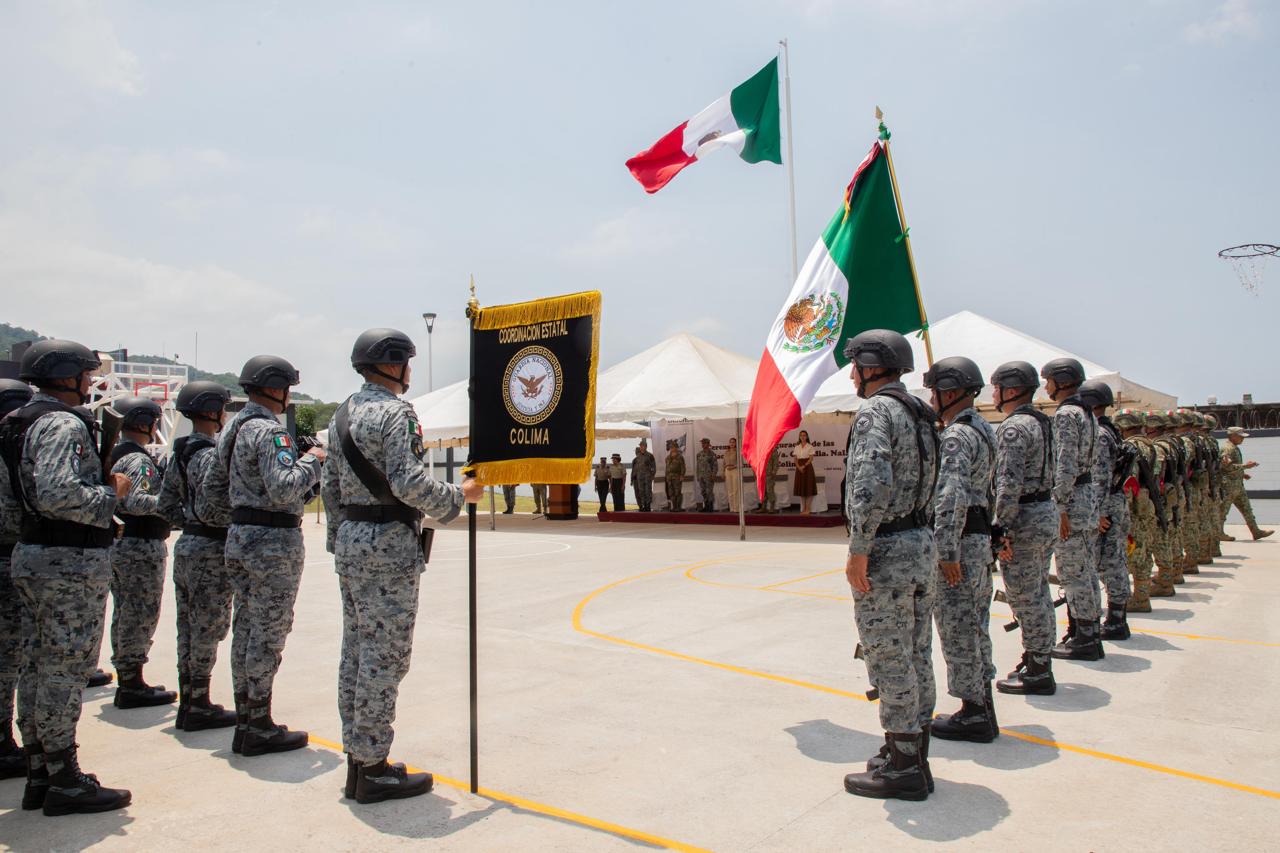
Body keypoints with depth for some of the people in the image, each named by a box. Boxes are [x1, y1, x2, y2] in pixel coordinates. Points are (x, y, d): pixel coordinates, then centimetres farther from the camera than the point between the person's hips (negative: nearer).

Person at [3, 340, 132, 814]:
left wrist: (101, 494, 12)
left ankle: (39, 774, 24)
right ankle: (65, 782, 6)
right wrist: (111, 495, -14)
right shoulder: (65, 424, -16)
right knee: (66, 670, -3)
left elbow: (38, 491, 17)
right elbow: (58, 493, -29)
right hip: (71, 562, -10)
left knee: (44, 667, 15)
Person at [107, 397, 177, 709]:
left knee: (124, 614, 16)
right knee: (141, 616, -2)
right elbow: (134, 502, -29)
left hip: (115, 543, 10)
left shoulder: (113, 457, 12)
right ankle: (133, 686, 4)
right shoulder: (141, 461, -16)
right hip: (142, 547, -10)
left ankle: (126, 679, 25)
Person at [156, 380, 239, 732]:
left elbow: (166, 504, 14)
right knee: (208, 628, -1)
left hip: (186, 546, 9)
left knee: (189, 628, 14)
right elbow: (208, 510, -24)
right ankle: (199, 706, 6)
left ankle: (188, 701, 22)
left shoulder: (180, 453, 12)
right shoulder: (211, 455, -17)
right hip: (210, 551, -9)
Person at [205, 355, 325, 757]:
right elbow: (284, 489, -28)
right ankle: (259, 728, 6)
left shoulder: (233, 428, 14)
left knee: (246, 631, 14)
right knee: (268, 635, -2)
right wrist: (311, 460, -13)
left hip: (240, 538, 10)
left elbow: (213, 485, 20)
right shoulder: (270, 431, -17)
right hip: (274, 542, -10)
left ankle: (245, 721, 23)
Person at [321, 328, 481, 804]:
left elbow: (331, 486, 17)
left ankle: (357, 759, 22)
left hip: (351, 540, 10)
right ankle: (373, 769, 4)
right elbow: (410, 484, -23)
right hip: (388, 547, -10)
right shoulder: (395, 413, -14)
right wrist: (460, 495, -9)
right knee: (385, 658, -3)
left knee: (356, 653, 13)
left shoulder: (344, 414, 14)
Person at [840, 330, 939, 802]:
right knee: (917, 656, 15)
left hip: (885, 549, -10)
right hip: (923, 543, 10)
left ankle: (901, 769, 7)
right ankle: (914, 757, 25)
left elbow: (873, 484, -26)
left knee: (890, 661, -2)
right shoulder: (921, 413, 15)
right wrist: (926, 540, 18)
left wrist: (858, 550, -21)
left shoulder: (875, 412, -14)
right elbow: (932, 484, 16)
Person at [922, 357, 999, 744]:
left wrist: (947, 552, -24)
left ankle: (973, 715, 6)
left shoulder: (956, 436, -16)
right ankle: (981, 708, 24)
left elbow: (952, 497, -25)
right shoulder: (984, 431, 15)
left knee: (958, 632, -2)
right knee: (975, 629, 16)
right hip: (982, 540, 10)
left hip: (959, 543, -10)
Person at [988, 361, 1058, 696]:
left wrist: (1001, 529, -22)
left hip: (1024, 518, -10)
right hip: (1047, 513, 10)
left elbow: (1009, 483, -24)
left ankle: (1037, 674, 5)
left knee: (1025, 598, -2)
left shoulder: (1014, 427, -17)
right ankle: (1038, 662, 27)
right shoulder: (1043, 422, 14)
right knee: (1039, 594, 17)